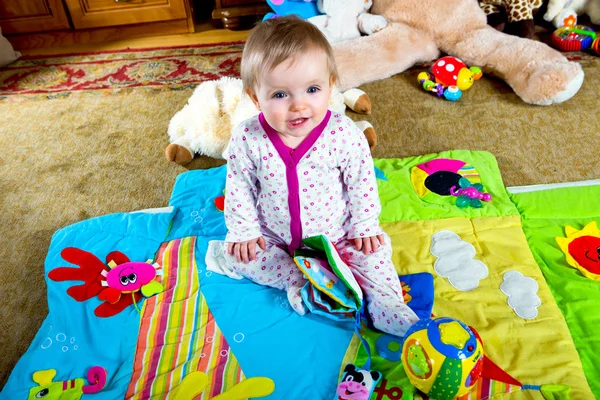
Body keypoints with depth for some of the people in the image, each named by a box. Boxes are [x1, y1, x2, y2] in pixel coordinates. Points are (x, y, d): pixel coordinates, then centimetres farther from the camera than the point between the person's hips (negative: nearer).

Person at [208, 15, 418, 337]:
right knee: (239, 255, -12)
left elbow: (362, 184, -10)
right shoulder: (247, 140, -22)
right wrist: (243, 231, -5)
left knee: (374, 252, -13)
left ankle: (388, 305, 4)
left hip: (336, 234, -1)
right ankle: (300, 282, -12)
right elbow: (239, 187, -7)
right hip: (272, 236, 2)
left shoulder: (344, 135, -23)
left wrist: (365, 227, -6)